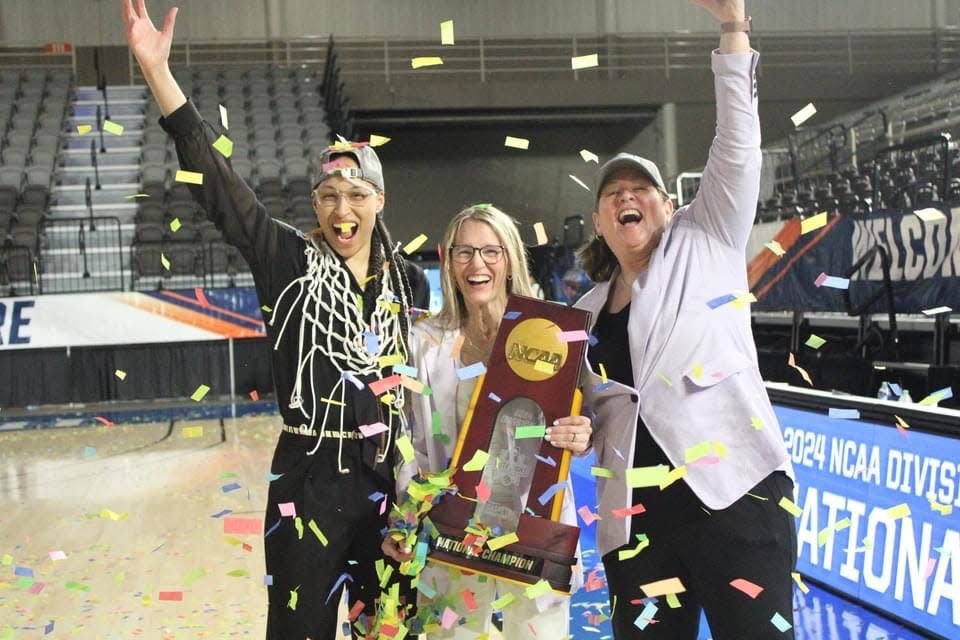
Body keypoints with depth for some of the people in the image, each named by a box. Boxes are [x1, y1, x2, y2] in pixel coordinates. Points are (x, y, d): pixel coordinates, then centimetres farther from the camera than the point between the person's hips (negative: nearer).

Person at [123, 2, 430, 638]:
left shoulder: (407, 279, 6)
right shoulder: (291, 261, -5)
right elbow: (218, 182, -14)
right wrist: (158, 71, -21)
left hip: (390, 478, 4)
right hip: (309, 479, -3)